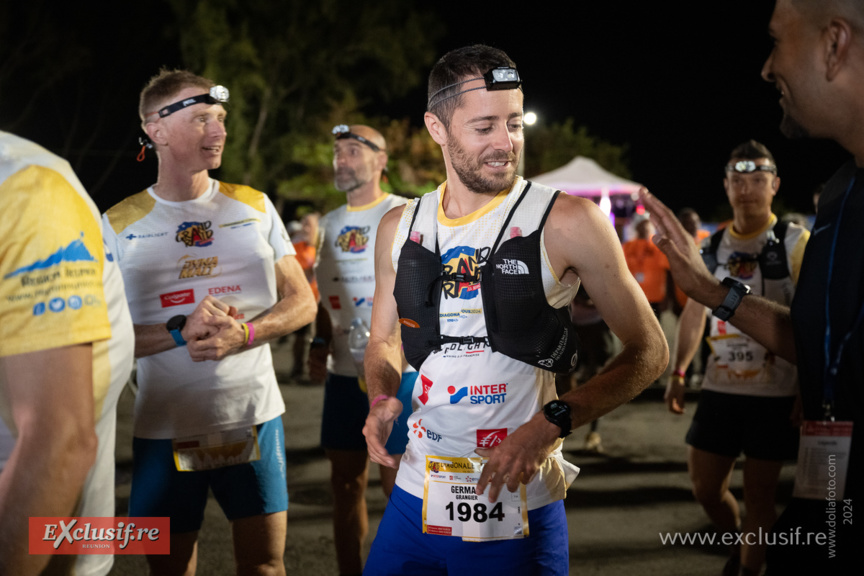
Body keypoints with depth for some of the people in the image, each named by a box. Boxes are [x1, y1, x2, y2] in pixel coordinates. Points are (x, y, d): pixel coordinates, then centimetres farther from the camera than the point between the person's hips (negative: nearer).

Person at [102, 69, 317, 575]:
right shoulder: (119, 226, 0)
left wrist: (242, 335, -13)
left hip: (254, 419, 1)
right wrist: (181, 333, -18)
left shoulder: (254, 207, 6)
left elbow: (302, 303, 6)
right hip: (165, 429, -1)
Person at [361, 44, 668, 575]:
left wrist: (552, 424, -17)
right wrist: (383, 399, -3)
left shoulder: (569, 222, -9)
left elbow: (649, 351, -5)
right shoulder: (399, 228, 5)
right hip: (417, 497, 4)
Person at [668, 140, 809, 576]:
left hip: (775, 393, -5)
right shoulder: (712, 247, 9)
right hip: (718, 389, 5)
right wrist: (677, 373, 7)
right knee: (705, 486, 11)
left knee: (758, 495, 2)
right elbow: (695, 313, 16)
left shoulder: (796, 244, -6)